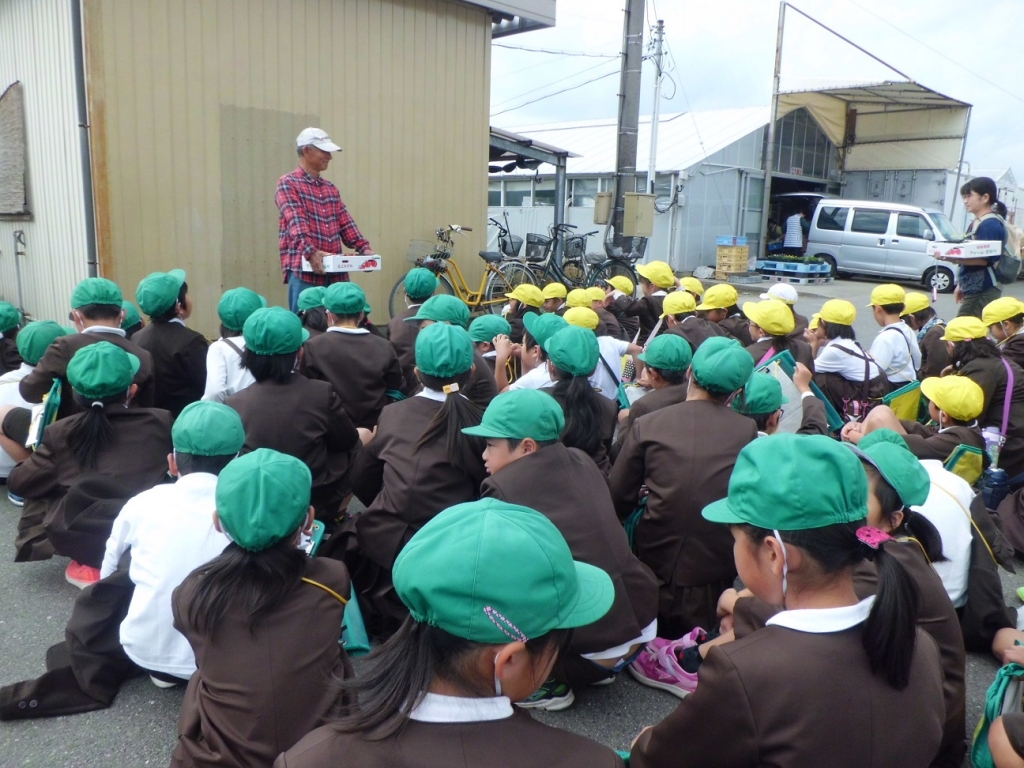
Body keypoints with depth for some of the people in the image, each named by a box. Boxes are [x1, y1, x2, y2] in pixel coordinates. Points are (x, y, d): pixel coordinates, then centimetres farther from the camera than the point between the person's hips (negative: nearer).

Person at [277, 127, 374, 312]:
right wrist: (310, 252, -30)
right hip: (304, 271, -6)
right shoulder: (288, 183, -1)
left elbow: (345, 223, 13)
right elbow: (296, 222, -15)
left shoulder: (331, 188, 20)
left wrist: (364, 248, -3)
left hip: (336, 271, 6)